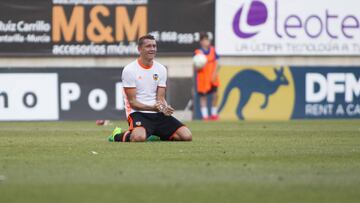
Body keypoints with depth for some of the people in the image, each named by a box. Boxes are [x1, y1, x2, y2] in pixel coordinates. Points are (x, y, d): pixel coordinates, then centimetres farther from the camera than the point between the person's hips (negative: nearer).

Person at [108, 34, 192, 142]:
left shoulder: (161, 69, 10)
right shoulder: (129, 70, -7)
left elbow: (160, 98, 7)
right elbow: (132, 102, -10)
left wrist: (165, 108, -18)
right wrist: (153, 107, -25)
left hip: (158, 113, 5)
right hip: (138, 112, -5)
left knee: (187, 136, -12)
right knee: (139, 137, -38)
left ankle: (157, 135, 14)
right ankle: (118, 135, -2)